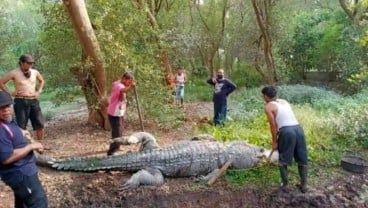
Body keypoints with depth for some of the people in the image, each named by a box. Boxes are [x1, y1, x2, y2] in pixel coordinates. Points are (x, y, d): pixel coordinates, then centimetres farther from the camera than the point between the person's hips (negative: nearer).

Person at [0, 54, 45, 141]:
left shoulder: (35, 72, 8)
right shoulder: (14, 73, -5)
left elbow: (41, 80, 28)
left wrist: (39, 91, 15)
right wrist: (10, 93, -3)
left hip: (34, 101, 4)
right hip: (21, 102, -4)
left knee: (40, 125, 4)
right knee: (21, 127, 0)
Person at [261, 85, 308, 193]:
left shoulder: (268, 107, 1)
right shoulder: (284, 101, 22)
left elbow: (273, 125, -2)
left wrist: (274, 141, 7)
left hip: (287, 131, -6)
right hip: (298, 128, 6)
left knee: (283, 160, 13)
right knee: (302, 160, 16)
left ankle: (285, 185, 19)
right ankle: (303, 185, 23)